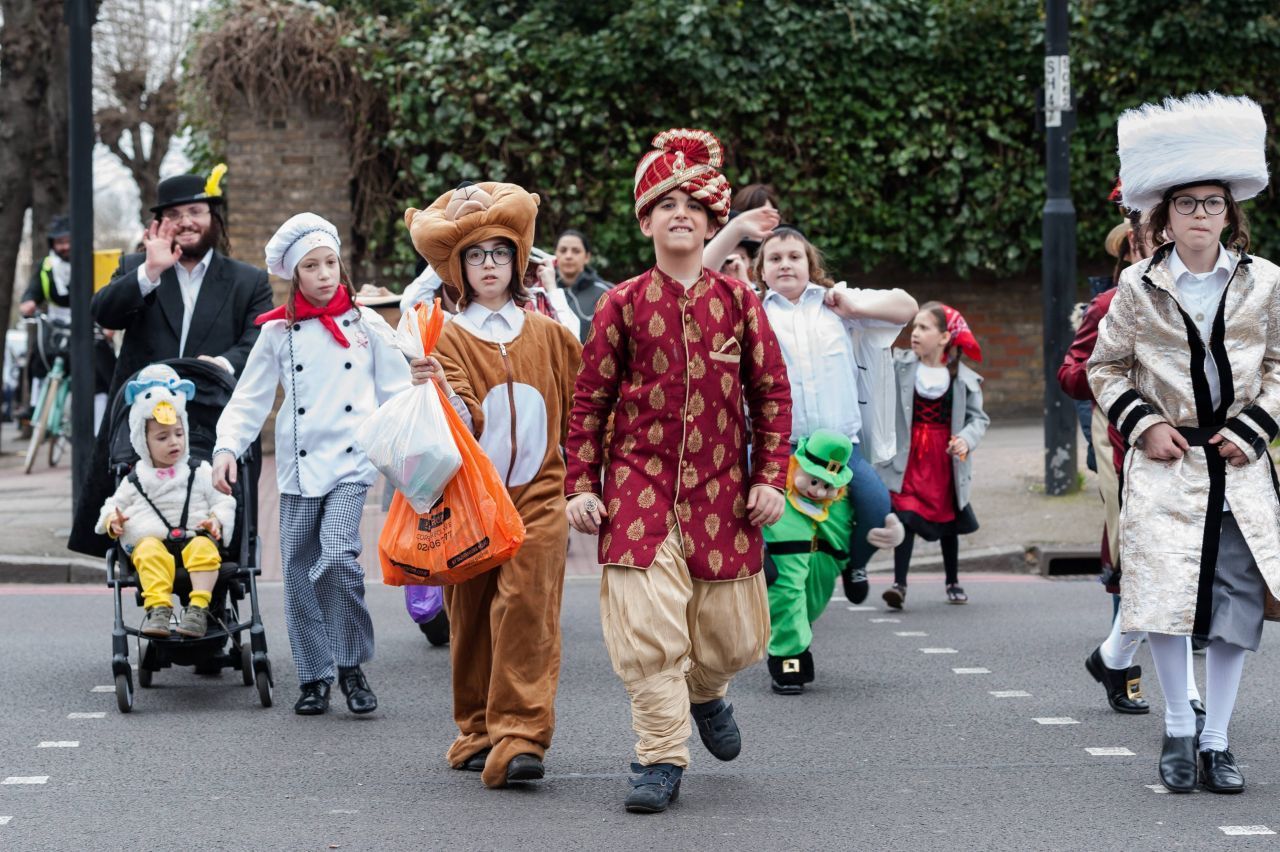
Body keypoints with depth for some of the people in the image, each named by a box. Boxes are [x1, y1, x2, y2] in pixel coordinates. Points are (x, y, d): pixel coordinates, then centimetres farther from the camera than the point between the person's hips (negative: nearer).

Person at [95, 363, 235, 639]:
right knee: (150, 553, -36)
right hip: (151, 539, 0)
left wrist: (217, 520, -7)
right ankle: (158, 608, -46)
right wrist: (112, 520, 1)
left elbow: (224, 502, 15)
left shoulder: (200, 472, 17)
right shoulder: (136, 480, 20)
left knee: (203, 548, -35)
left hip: (195, 536, 0)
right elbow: (114, 505, 25)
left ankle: (198, 608, -43)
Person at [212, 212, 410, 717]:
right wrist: (227, 448, -8)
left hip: (351, 463, -2)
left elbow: (396, 393, 9)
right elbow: (249, 400, 7)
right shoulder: (278, 333, 7)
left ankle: (352, 668, -5)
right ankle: (314, 677, 16)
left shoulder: (366, 325, 6)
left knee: (337, 558, -20)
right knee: (300, 575, 4)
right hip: (298, 468, 2)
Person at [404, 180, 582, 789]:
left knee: (526, 604, -15)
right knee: (471, 618, 5)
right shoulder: (450, 338, 1)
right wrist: (441, 391, -30)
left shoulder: (548, 334, 8)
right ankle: (477, 733, 19)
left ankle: (520, 739, -19)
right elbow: (464, 422, -12)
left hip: (537, 495, 0)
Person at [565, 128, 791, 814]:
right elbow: (589, 399, 4)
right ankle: (661, 757, -2)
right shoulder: (623, 304, 1)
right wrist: (580, 486, -1)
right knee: (647, 620, -12)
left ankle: (706, 692, 42)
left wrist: (770, 476, -1)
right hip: (639, 482, -2)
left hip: (721, 487, 2)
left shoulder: (737, 300, 4)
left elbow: (771, 392, 6)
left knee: (731, 629, 7)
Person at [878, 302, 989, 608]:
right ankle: (899, 583, -12)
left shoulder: (963, 378, -3)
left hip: (945, 457, 1)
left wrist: (967, 438, -19)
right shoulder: (900, 365, -2)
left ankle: (953, 582, 32)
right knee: (906, 516, -13)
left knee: (947, 519, 16)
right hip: (908, 454, -1)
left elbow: (978, 417, -1)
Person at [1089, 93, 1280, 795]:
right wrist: (1143, 423, -4)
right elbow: (1105, 367, 10)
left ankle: (1216, 740, 12)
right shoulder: (1138, 287, 1)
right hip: (1165, 463, -1)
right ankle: (1179, 732, 7)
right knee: (1165, 595, -11)